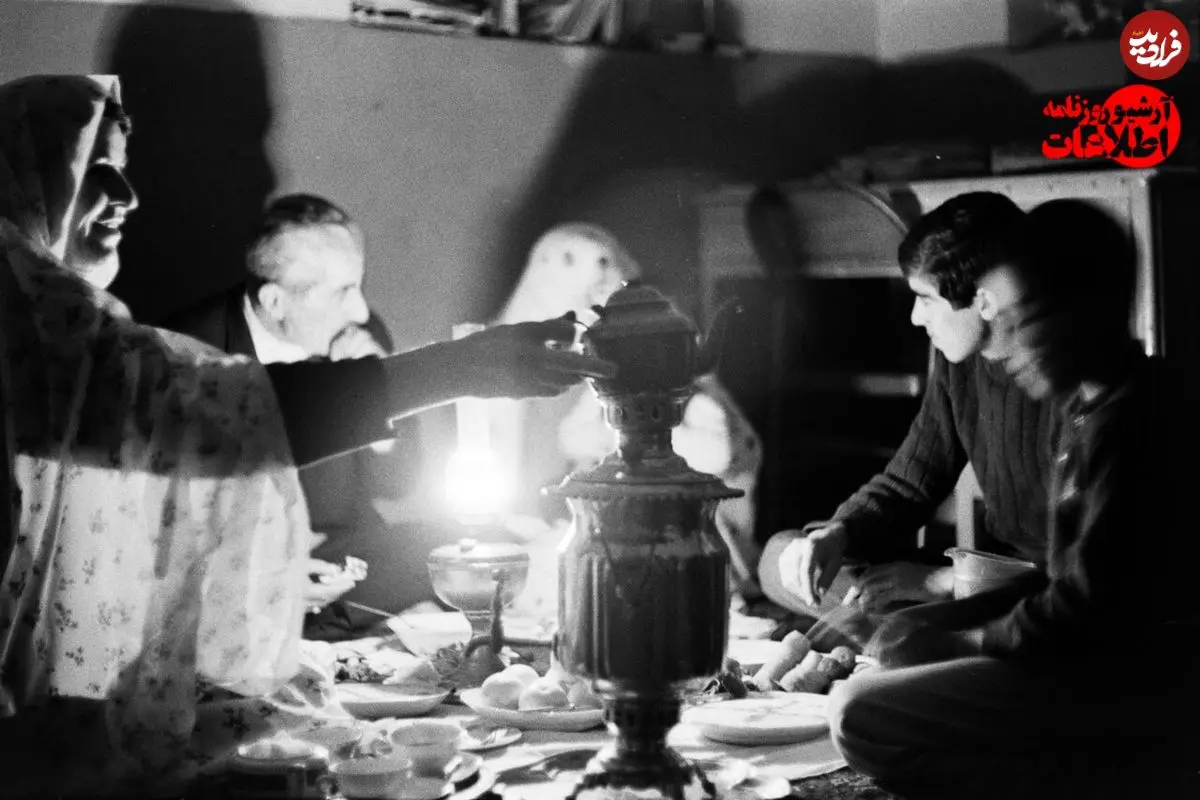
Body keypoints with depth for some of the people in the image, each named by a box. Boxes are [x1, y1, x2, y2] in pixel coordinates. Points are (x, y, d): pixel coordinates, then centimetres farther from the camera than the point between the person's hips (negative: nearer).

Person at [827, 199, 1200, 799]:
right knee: (903, 639, 23)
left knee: (861, 716, -17)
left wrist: (958, 644, -9)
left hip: (1135, 681, -11)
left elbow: (1090, 606, -21)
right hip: (1105, 654, 11)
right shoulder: (1095, 407, 13)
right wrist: (947, 621, 5)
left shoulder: (1131, 421, -19)